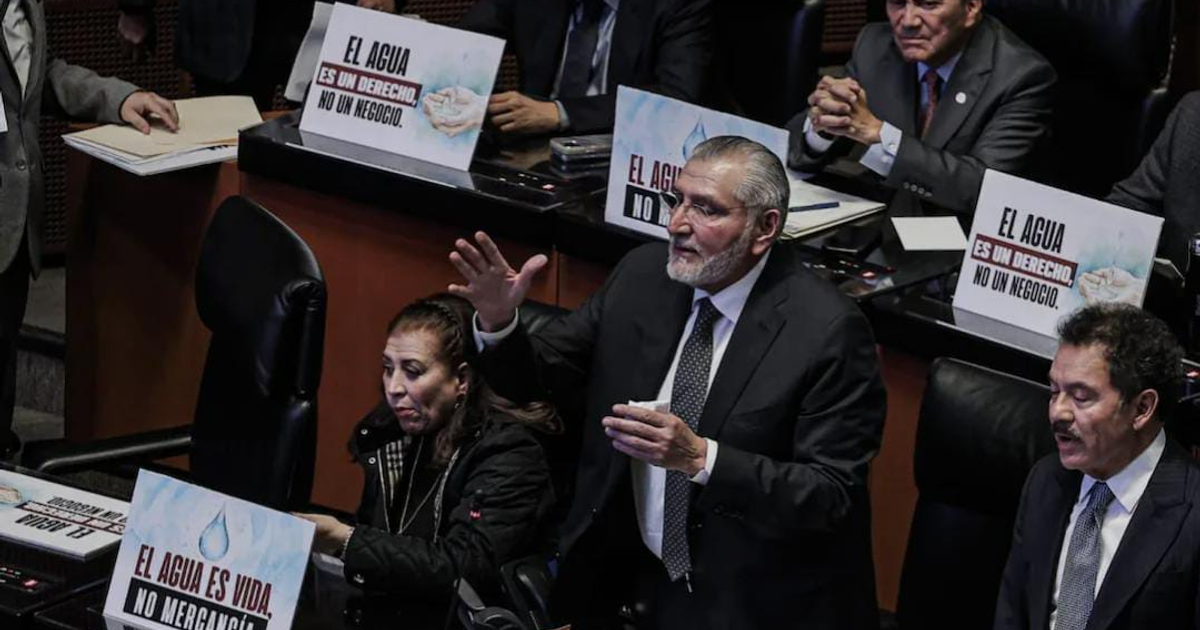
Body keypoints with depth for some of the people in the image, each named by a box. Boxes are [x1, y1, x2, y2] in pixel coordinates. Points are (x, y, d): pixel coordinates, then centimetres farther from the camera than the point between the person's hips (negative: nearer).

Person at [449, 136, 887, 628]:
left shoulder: (827, 330, -17)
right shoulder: (643, 274, 0)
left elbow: (833, 495, -19)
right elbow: (534, 376, 6)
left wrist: (700, 457, -30)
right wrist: (498, 321, -15)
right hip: (625, 580, 3)